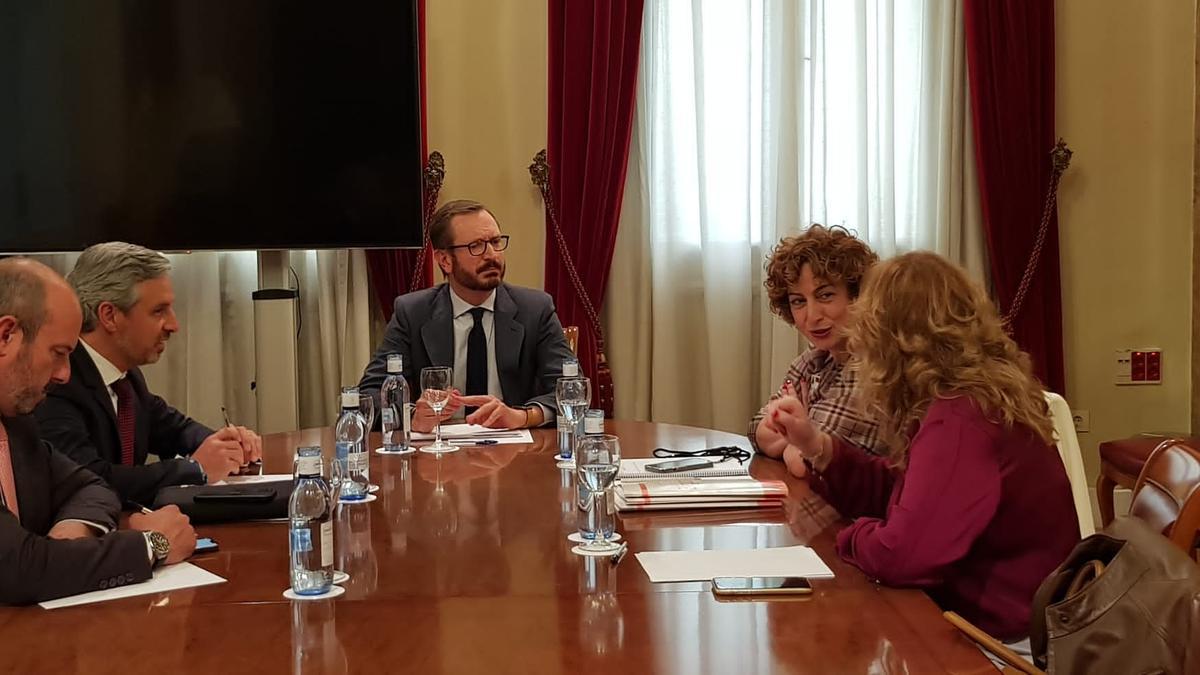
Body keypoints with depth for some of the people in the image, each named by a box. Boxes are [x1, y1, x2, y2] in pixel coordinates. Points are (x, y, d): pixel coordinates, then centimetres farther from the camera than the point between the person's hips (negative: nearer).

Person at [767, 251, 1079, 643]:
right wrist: (816, 447, 2)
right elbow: (897, 492, 14)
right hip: (974, 613, 8)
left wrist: (856, 535, -12)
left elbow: (899, 556, -33)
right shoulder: (967, 400, 6)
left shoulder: (959, 422, -26)